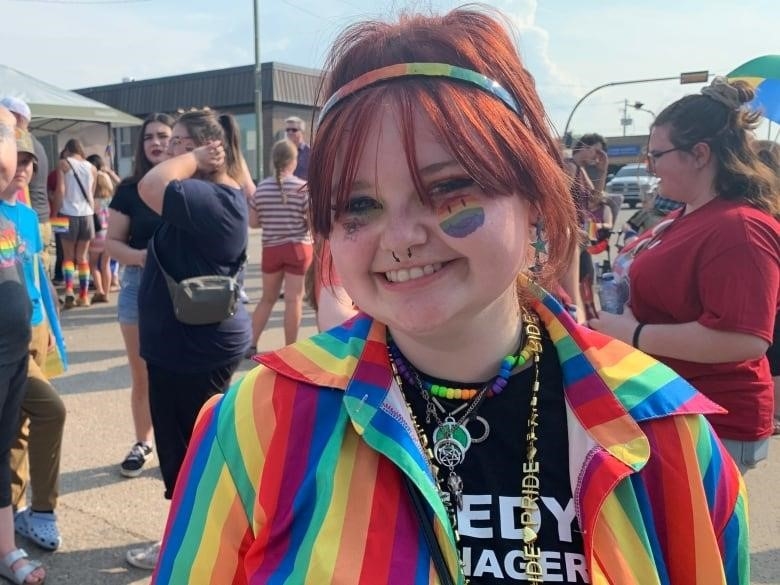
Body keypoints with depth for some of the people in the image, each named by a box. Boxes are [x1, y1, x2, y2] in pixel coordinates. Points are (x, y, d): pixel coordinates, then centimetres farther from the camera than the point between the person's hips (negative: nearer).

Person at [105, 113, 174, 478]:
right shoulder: (129, 189, 0)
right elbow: (112, 241, 1)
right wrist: (138, 255, -19)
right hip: (139, 287, 2)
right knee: (142, 376, 12)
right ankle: (142, 444, 30)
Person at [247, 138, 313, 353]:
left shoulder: (261, 188, 2)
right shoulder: (303, 187, -8)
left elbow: (253, 222, 6)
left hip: (271, 248, 4)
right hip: (298, 248, -4)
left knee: (268, 298, 17)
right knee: (293, 299, 1)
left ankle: (250, 343, 18)